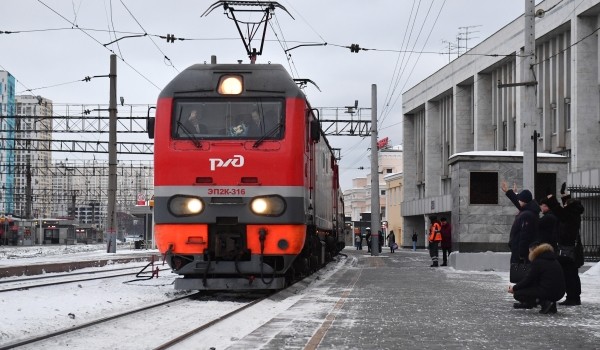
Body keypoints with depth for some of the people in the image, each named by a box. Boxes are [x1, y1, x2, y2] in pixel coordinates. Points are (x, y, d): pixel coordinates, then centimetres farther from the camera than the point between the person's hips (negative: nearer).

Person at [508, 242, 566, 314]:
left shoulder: (537, 262, -9)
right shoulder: (553, 260, 17)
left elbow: (528, 280, -4)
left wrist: (514, 288, 10)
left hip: (548, 293, -9)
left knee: (517, 294, 1)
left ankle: (543, 303, -10)